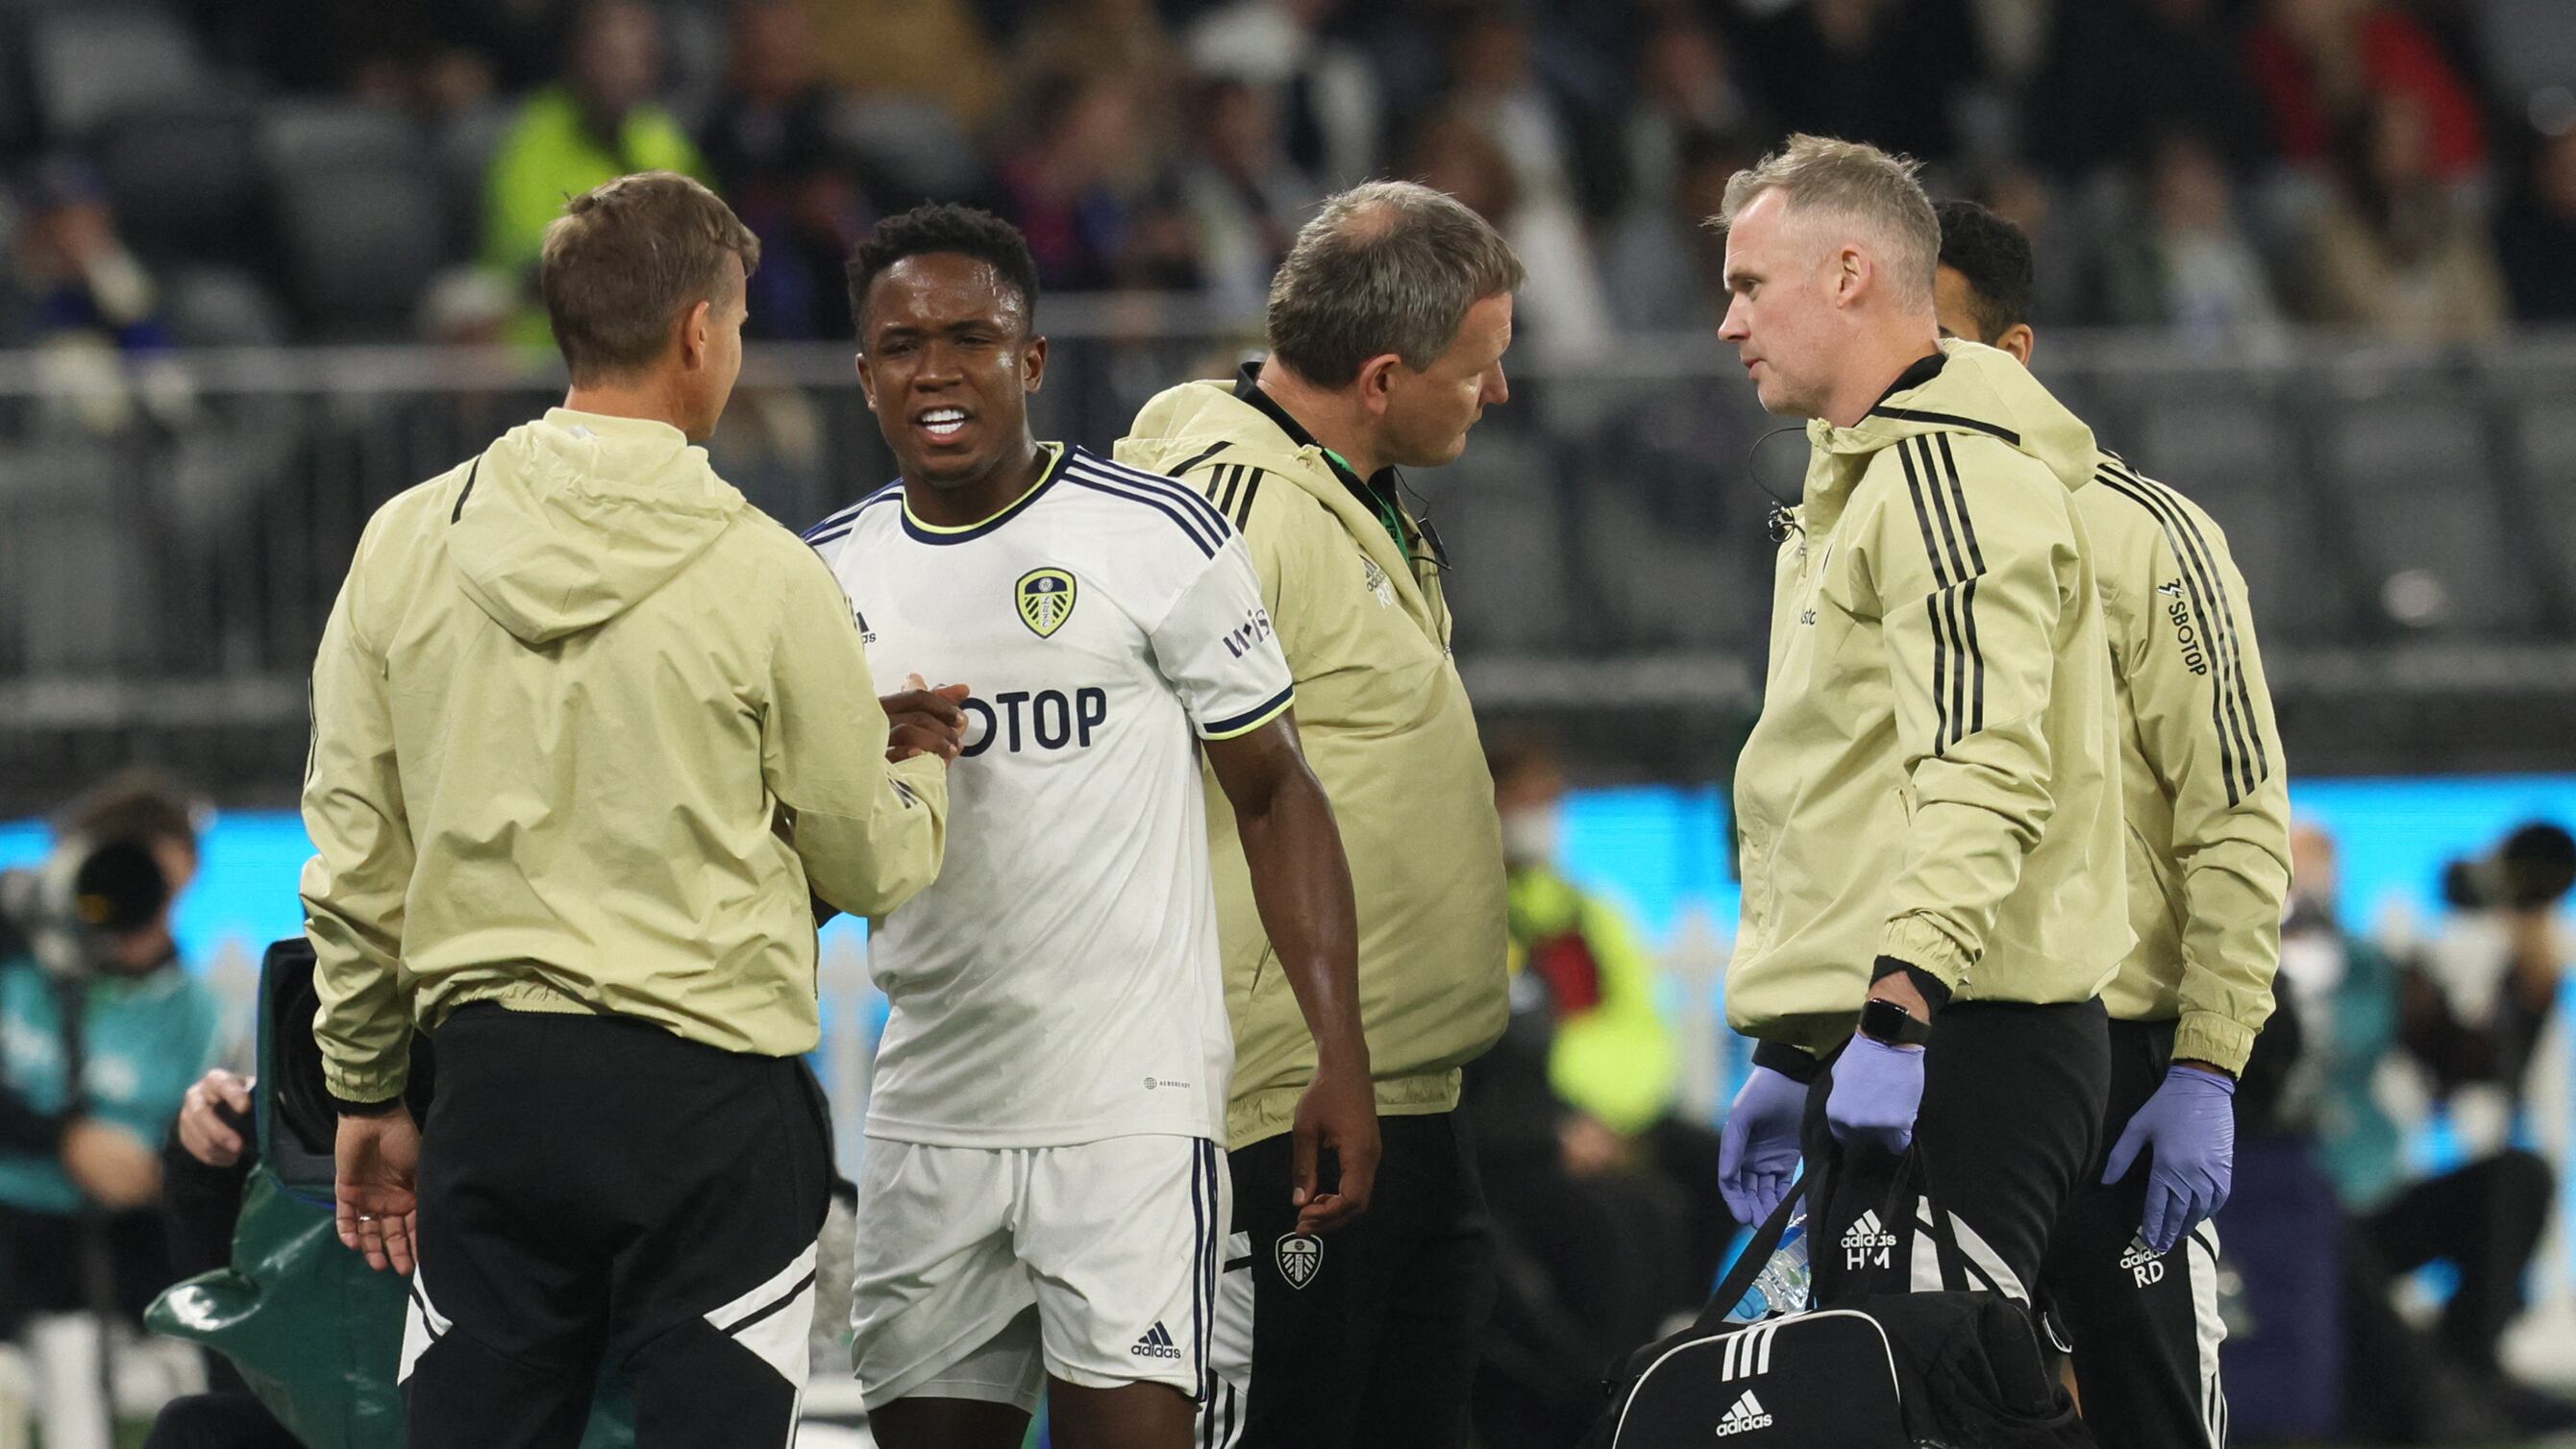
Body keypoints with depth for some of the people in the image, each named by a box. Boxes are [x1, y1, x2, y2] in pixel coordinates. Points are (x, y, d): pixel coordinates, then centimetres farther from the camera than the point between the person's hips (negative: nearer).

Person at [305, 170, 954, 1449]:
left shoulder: (407, 544, 2)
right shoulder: (761, 576, -8)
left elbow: (353, 864, 7)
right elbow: (875, 867, 1)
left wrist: (365, 1092, 18)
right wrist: (920, 767, 24)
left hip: (491, 1082, 4)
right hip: (709, 1096, -4)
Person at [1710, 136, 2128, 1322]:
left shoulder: (1953, 473, -11)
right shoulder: (1859, 483, 25)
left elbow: (1983, 774, -23)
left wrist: (1899, 1013, -32)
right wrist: (1788, 1053, 30)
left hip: (1960, 1052, -11)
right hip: (1863, 1055, 11)